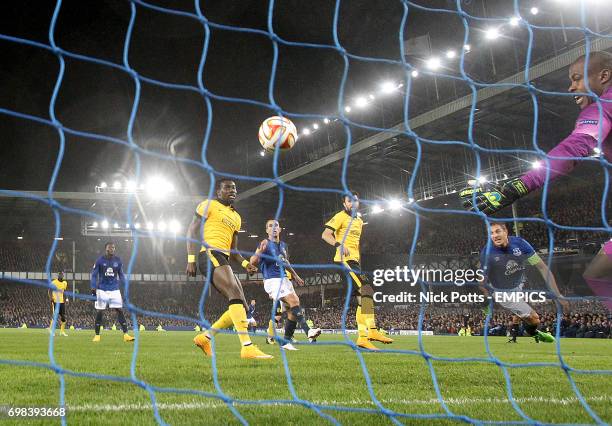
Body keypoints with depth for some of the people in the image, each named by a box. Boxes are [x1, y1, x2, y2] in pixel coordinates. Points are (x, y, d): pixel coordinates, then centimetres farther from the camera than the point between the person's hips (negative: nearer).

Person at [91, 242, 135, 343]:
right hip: (102, 290, -2)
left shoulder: (117, 261, 4)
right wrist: (93, 288, -7)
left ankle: (126, 334, -6)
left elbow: (121, 275, 14)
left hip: (115, 290, 2)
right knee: (100, 312, 1)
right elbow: (94, 275, 1)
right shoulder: (100, 260, -4)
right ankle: (97, 335, 11)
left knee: (119, 311, -5)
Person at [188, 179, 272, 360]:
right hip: (210, 254, -9)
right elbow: (192, 231, 0)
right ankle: (247, 347, -36)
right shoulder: (209, 205, 7)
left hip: (223, 260, 9)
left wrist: (245, 263, 10)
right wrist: (191, 259, -11)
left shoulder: (236, 217, 29)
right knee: (236, 295, -26)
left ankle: (205, 337, 11)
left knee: (242, 308, 2)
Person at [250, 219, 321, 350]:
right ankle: (307, 330, -31)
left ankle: (286, 342, 7)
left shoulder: (283, 245, 15)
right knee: (294, 301, -24)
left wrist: (295, 275, 31)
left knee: (292, 310, 0)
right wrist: (260, 251, -34)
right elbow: (253, 262, -16)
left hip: (284, 279, 8)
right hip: (272, 280, -8)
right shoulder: (265, 244, -7)